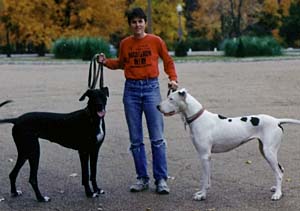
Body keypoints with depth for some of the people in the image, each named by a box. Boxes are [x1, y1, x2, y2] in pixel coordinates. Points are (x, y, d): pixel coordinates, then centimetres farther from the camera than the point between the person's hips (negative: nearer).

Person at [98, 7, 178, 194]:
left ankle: (161, 179, 2)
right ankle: (142, 179, 13)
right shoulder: (125, 43, 6)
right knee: (136, 139, 5)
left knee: (157, 138, -4)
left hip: (151, 88, -2)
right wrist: (106, 62, 5)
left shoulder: (156, 41, 0)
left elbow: (168, 61, 10)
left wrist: (173, 79, -4)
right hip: (131, 90, 2)